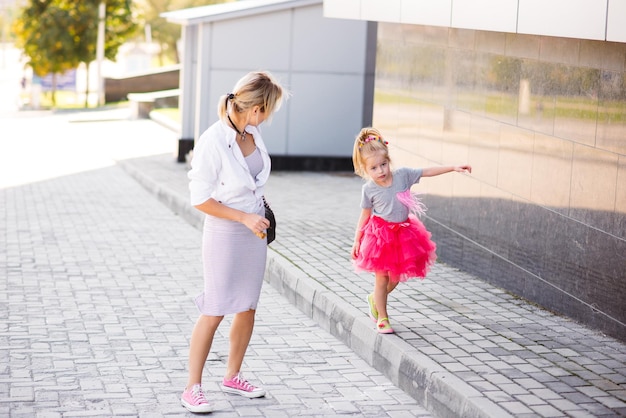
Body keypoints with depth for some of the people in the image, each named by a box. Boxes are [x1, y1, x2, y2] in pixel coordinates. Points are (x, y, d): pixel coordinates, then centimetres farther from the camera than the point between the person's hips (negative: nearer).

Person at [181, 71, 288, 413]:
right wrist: (244, 218, -18)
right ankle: (192, 388, 10)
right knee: (214, 313, -1)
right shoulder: (213, 142, -24)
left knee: (248, 308, 14)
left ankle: (232, 376, 30)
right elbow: (200, 199, -18)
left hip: (254, 232, 7)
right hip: (225, 234, -7)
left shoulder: (252, 132, -2)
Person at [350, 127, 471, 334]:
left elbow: (428, 171, -4)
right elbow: (365, 216, -2)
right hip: (380, 235, -3)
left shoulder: (402, 175, -9)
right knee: (382, 279, 3)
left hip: (403, 233, 3)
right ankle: (382, 319, 18)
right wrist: (357, 241, 1)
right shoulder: (369, 189, -11)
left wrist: (454, 168, -10)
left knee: (395, 278, 14)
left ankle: (374, 299, 41)